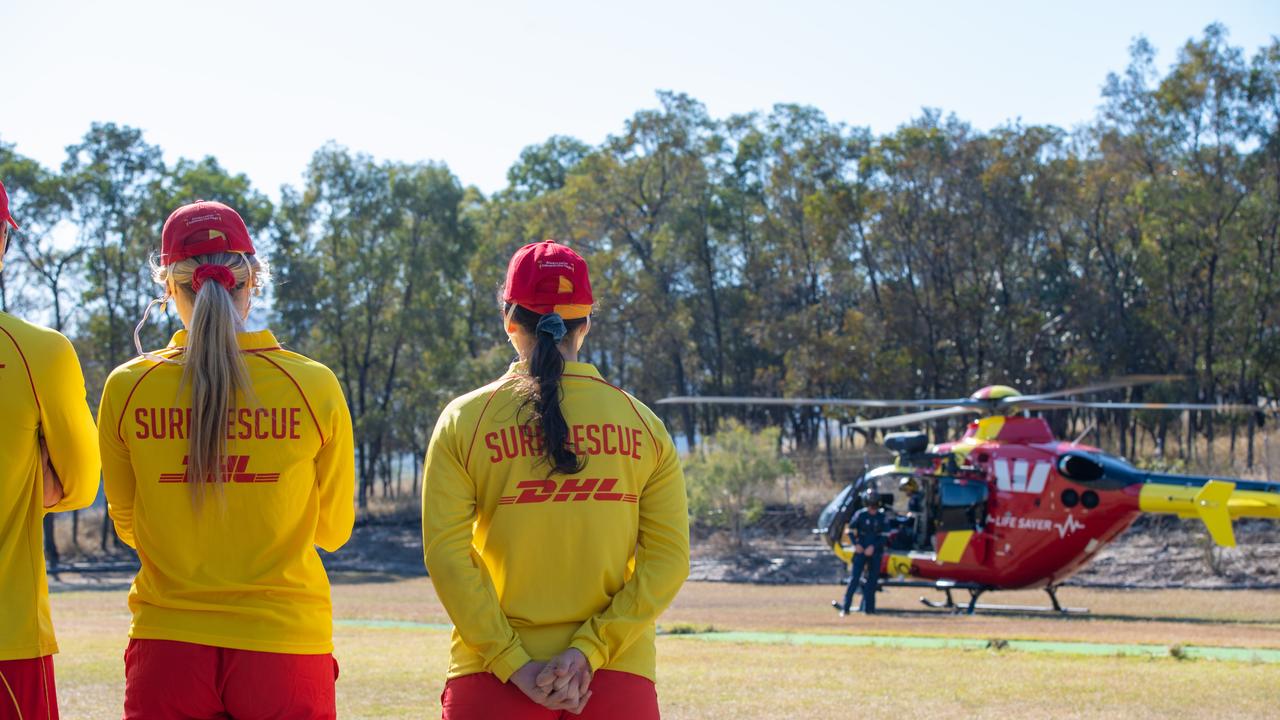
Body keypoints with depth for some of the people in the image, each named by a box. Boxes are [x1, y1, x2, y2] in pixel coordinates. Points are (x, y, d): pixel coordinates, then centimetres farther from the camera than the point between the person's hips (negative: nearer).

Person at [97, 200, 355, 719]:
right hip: (285, 644, -1)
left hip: (167, 646, 1)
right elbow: (333, 530, 7)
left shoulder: (128, 388, -4)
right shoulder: (314, 387, -6)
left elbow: (128, 526, 10)